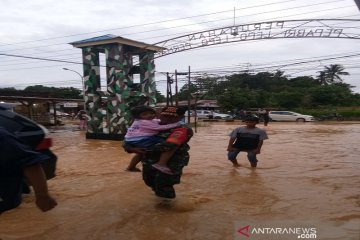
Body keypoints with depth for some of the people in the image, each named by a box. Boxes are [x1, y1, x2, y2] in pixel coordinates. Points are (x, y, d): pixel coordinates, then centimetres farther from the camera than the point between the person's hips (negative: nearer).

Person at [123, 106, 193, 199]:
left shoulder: (182, 129, -17)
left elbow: (168, 145, -34)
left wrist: (146, 150, -26)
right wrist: (131, 148, -18)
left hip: (171, 163, -7)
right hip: (150, 162, 7)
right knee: (150, 182, 21)